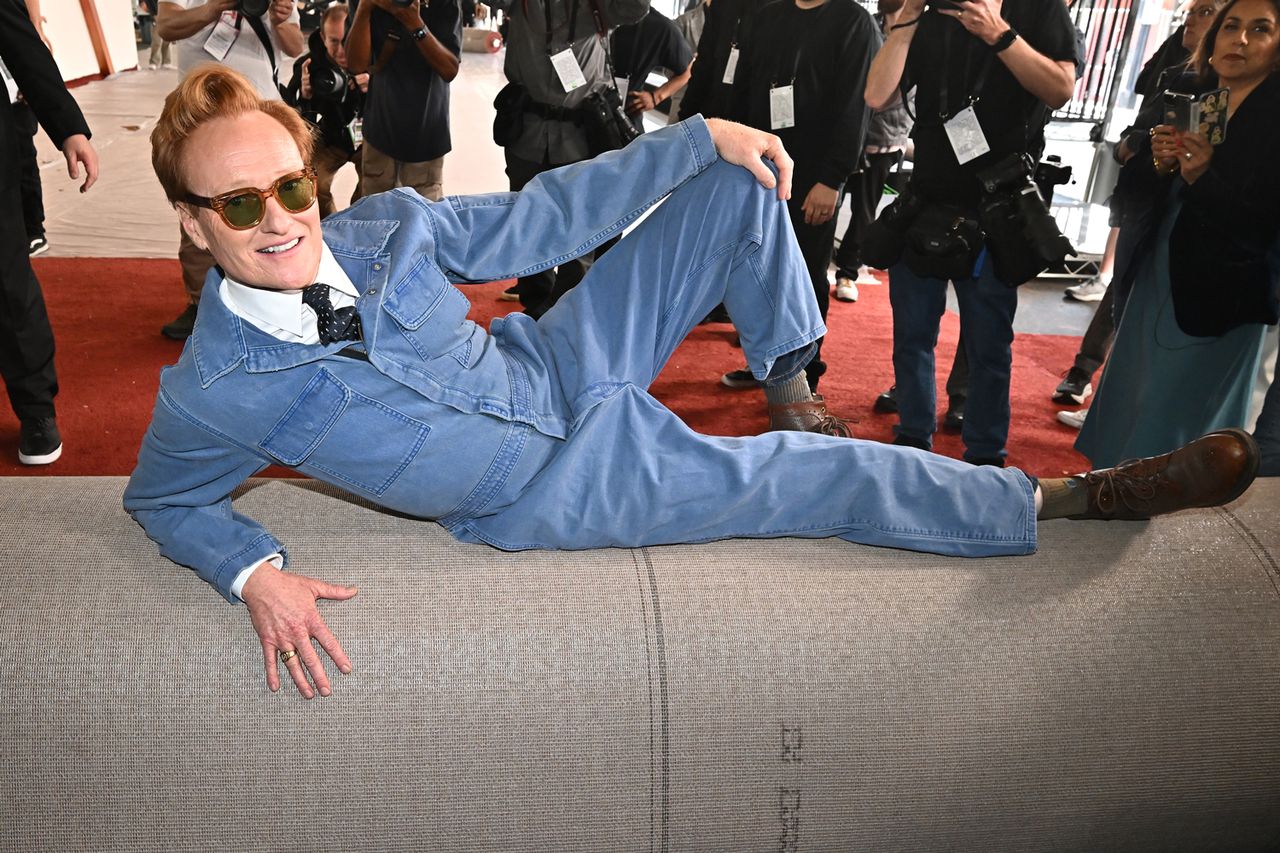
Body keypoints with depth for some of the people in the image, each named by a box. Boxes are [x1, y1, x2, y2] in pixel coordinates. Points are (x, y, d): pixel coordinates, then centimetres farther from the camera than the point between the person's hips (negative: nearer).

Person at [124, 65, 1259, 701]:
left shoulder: (384, 225, -11)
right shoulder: (212, 394, -17)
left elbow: (532, 223, -2)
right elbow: (164, 498, 2)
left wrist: (701, 134, -4)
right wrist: (255, 574, -19)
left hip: (560, 364, 5)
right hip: (554, 492, -4)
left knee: (744, 184, 0)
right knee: (836, 482, -9)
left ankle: (790, 388, 17)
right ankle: (1078, 497, 10)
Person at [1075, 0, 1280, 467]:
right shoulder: (1183, 96, 3)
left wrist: (1203, 179, -27)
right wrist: (1158, 164, -15)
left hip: (1217, 301, -5)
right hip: (1154, 280, 6)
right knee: (1126, 405, 17)